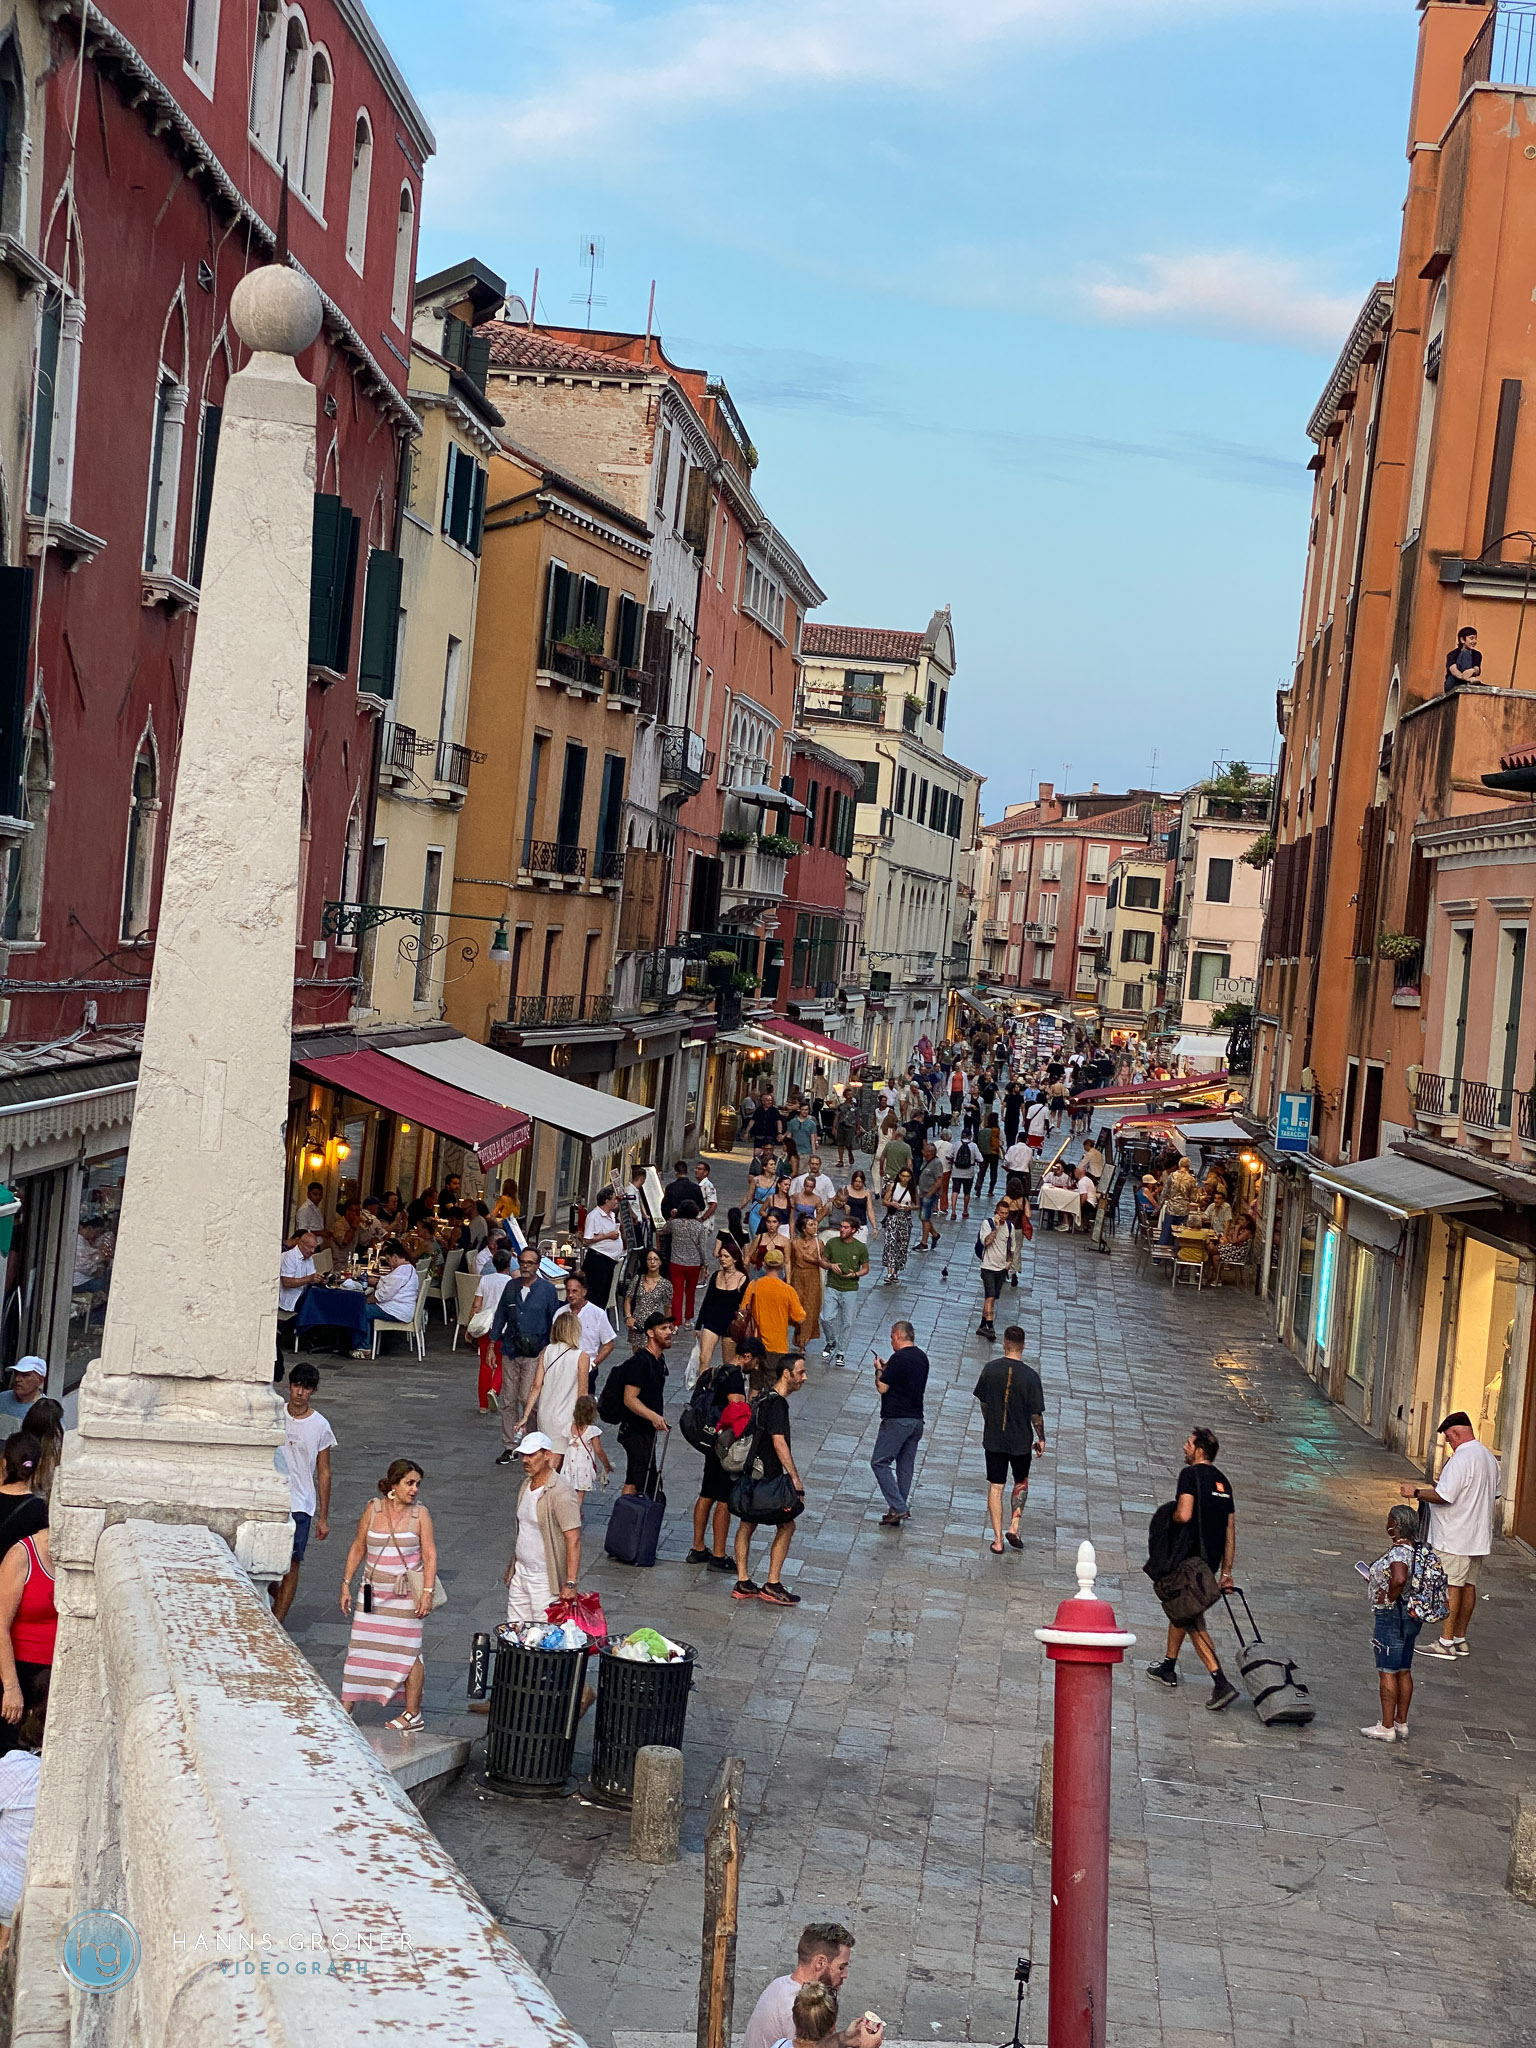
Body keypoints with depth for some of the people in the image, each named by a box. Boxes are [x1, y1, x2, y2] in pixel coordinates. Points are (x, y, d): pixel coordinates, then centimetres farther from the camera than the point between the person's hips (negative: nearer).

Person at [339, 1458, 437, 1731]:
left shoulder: (420, 1513, -4)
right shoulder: (374, 1509, 1)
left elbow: (430, 1555, -4)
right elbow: (358, 1548, 8)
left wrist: (427, 1592, -13)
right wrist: (346, 1584, 6)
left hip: (406, 1595, -2)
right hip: (373, 1592, 2)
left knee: (408, 1651, 2)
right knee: (360, 1647, 3)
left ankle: (413, 1715, 11)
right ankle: (346, 1708, 10)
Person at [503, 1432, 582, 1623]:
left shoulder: (560, 1494, -18)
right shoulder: (526, 1486, 9)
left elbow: (573, 1540, -22)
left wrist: (570, 1583, -27)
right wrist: (511, 1568, 21)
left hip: (546, 1581, -8)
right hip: (520, 1574, 8)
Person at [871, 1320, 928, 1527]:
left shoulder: (899, 1358, -14)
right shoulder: (922, 1357, 11)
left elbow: (882, 1388, -12)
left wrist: (879, 1370, 6)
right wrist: (887, 1369, 21)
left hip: (897, 1419, -8)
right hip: (917, 1419, 8)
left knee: (879, 1463, -3)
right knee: (905, 1466, 12)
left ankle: (898, 1508, -10)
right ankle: (898, 1511, 14)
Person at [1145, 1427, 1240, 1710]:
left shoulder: (1191, 1474, -12)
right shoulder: (1223, 1481, 12)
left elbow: (1183, 1515, -25)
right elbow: (1230, 1531, 12)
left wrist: (1168, 1518, -2)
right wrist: (1225, 1572, 15)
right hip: (1211, 1560, 8)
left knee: (1193, 1622, -6)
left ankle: (1221, 1683, -17)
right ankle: (1168, 1669, 36)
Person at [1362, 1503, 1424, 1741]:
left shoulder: (1398, 1552, -24)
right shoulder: (1415, 1548, 7)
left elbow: (1399, 1579, -41)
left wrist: (1390, 1598, -22)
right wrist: (1374, 1576, 10)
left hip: (1392, 1616, -10)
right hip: (1411, 1616, 10)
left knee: (1387, 1672, 0)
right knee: (1403, 1670, 16)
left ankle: (1387, 1727, 7)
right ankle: (1401, 1723, 25)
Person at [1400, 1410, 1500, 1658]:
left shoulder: (1461, 1459, -20)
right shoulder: (1489, 1457, 10)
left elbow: (1444, 1496, -26)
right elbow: (1495, 1493, 22)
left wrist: (1416, 1493, -12)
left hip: (1455, 1537, -9)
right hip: (1478, 1536, 9)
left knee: (1451, 1586, -5)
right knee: (1468, 1584, 13)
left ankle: (1446, 1642, -2)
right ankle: (1460, 1639, 19)